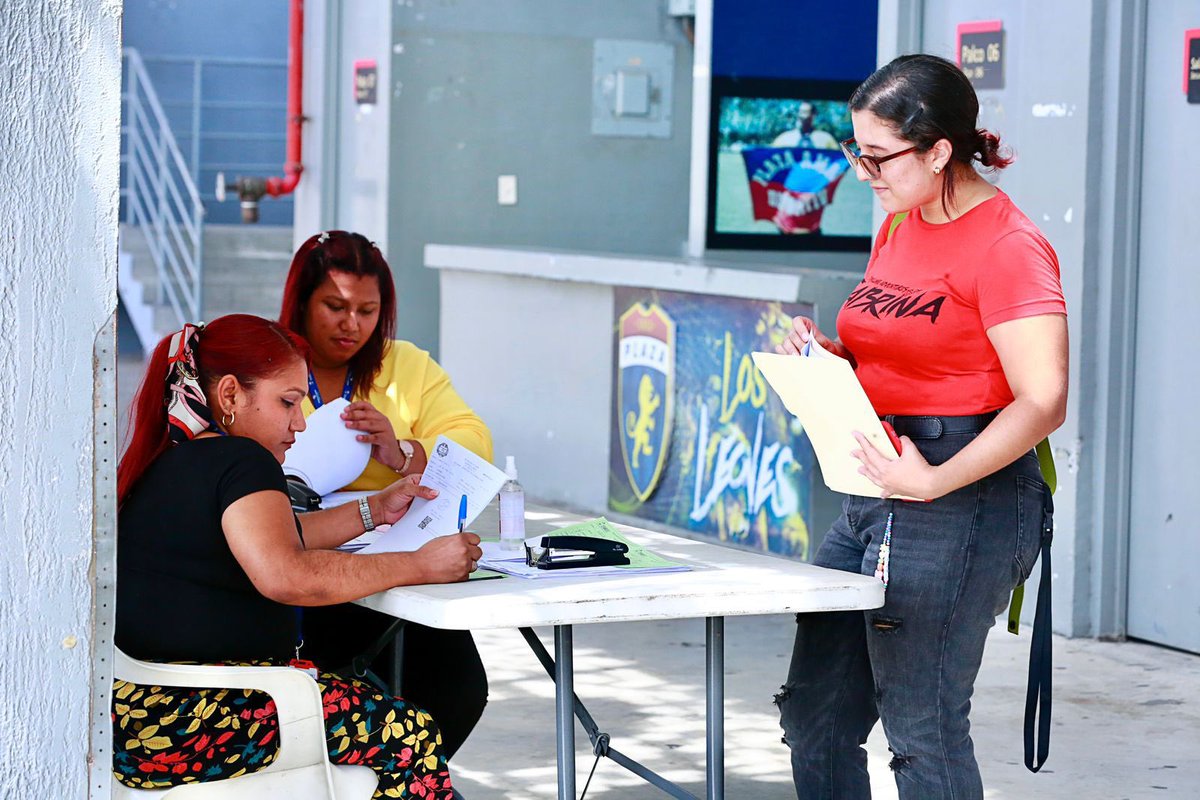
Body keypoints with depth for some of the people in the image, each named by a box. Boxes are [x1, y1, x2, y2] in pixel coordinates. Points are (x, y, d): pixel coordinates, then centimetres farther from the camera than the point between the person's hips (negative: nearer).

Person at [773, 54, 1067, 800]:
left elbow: (1043, 402, -20)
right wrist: (830, 357, 5)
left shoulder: (1007, 247, -14)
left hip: (961, 500, -9)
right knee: (815, 714, 12)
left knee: (922, 731, -7)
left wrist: (936, 482, -25)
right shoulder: (897, 230, 13)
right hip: (874, 491, 9)